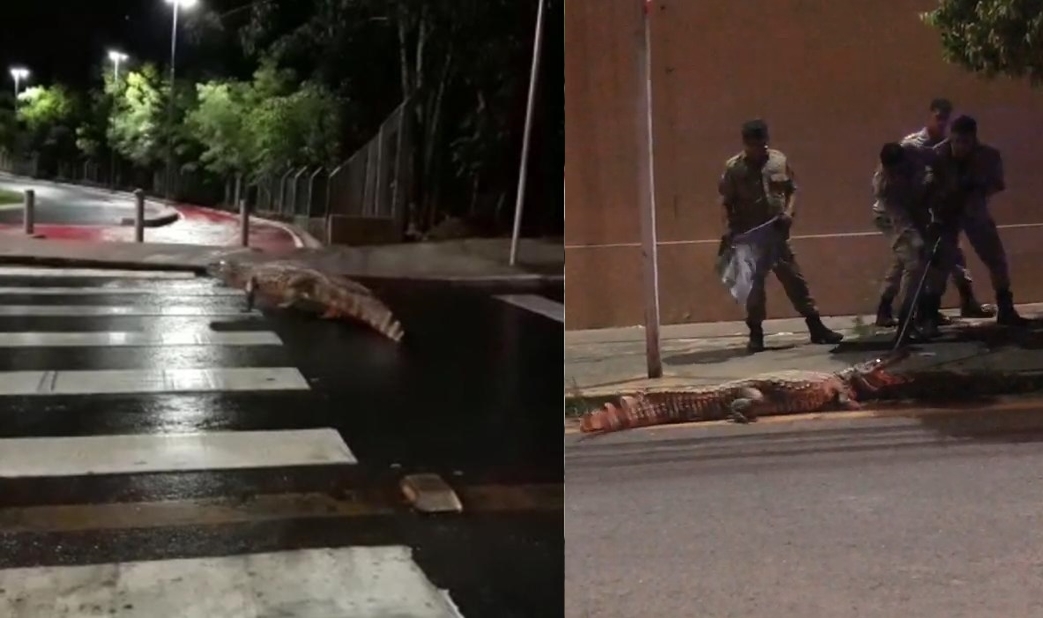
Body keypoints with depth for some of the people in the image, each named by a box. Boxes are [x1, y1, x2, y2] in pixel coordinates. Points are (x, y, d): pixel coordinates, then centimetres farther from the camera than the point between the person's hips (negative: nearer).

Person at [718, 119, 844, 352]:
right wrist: (730, 228, -15)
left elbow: (792, 190, 10)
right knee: (754, 284, 2)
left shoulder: (779, 160, 3)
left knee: (795, 280, 8)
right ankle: (756, 334, 13)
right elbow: (727, 203, -3)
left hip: (778, 234, 3)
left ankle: (816, 327, 16)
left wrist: (789, 212, -7)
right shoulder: (733, 167, -5)